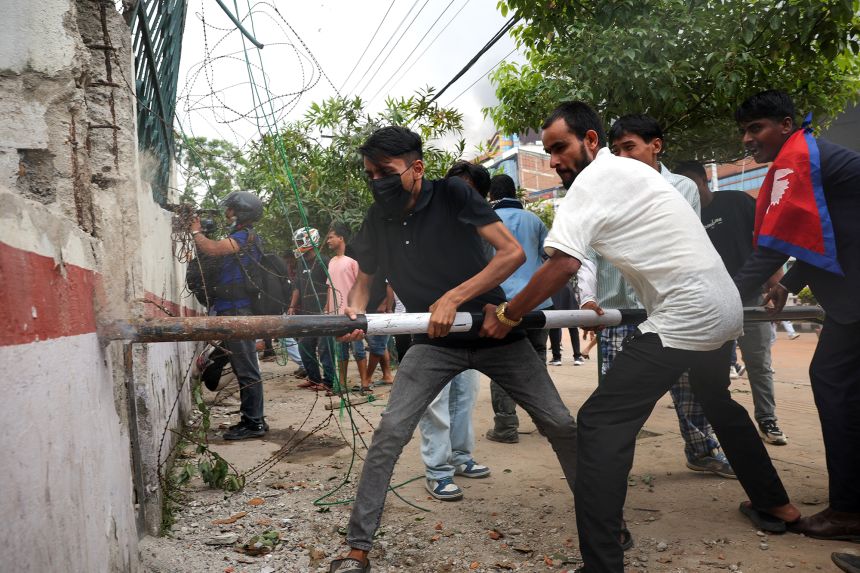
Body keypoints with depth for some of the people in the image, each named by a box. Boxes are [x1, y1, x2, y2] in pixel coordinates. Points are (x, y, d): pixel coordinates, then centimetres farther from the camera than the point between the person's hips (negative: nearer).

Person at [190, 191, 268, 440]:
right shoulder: (242, 237, 23)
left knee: (246, 368, -7)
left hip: (238, 313, -11)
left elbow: (212, 249, -22)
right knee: (244, 368, 14)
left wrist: (196, 231, -4)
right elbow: (217, 251, 21)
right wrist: (199, 233, 10)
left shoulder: (245, 236, -10)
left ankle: (254, 423, -2)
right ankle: (253, 419, 21)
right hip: (236, 311, 11)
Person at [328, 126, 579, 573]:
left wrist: (453, 298, -29)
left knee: (560, 424, 0)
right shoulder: (378, 218, -3)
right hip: (433, 342, 2)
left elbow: (513, 253, -22)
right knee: (389, 432, -13)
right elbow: (363, 279, 8)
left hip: (493, 332, -2)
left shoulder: (452, 195, -15)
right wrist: (355, 309, -16)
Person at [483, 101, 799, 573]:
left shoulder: (592, 180, -12)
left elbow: (561, 266, -21)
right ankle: (775, 504, 46)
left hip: (683, 318, -10)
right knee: (717, 401, 32)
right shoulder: (630, 170, 16)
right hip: (725, 307, 11)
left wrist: (506, 315, -10)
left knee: (601, 423, -13)